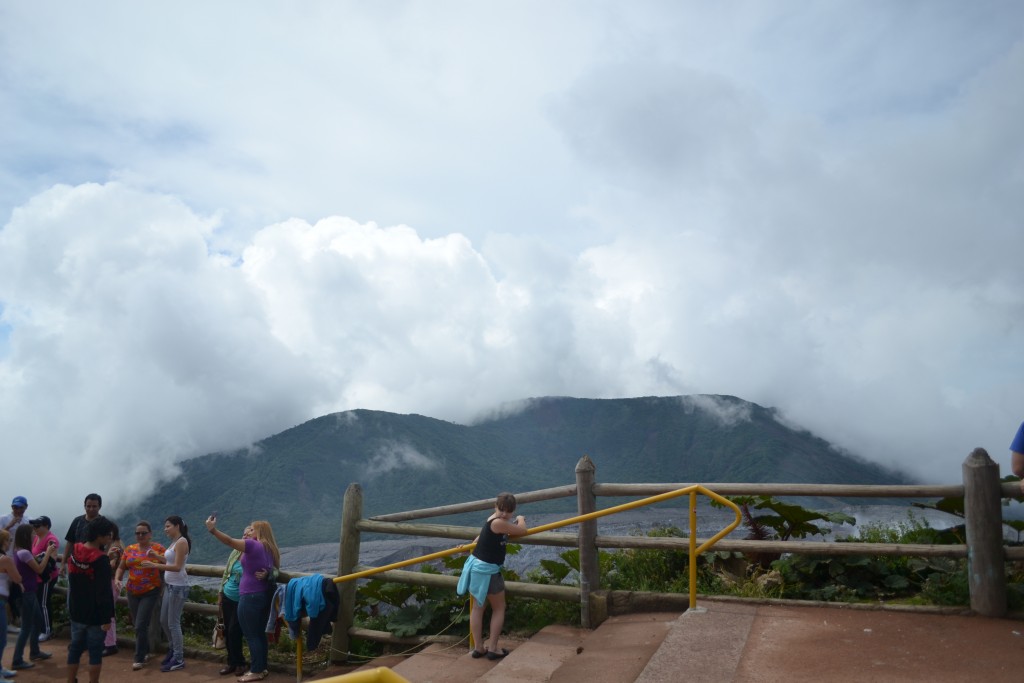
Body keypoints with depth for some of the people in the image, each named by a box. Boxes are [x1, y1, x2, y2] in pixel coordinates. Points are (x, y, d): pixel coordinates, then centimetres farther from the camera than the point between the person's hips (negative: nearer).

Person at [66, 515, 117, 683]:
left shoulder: (74, 552, 0)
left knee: (75, 648, 16)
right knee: (95, 651, 3)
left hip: (76, 612, 7)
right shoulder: (101, 559, -22)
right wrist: (107, 618, -16)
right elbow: (104, 592, -22)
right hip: (96, 615, -7)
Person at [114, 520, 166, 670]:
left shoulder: (158, 548, -6)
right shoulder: (129, 549, 7)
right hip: (132, 592, 5)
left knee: (141, 626, -8)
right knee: (138, 625, 14)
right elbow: (121, 568, 13)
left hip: (150, 592, -5)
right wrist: (117, 579, -5)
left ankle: (139, 658, 4)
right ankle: (145, 651, 32)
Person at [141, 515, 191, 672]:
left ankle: (179, 660, 6)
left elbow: (177, 567, -22)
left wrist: (154, 565, -26)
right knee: (164, 621, 17)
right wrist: (156, 556, 8)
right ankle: (174, 650, 33)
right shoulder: (174, 542, 13)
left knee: (173, 623, -3)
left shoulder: (182, 542, -16)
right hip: (171, 585, 10)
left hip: (178, 586, -10)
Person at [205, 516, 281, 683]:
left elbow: (230, 541, -24)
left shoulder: (254, 545, -14)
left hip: (250, 597, -8)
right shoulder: (269, 549, 11)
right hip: (264, 595, 8)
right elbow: (273, 569, 27)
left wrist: (213, 530, -27)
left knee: (251, 635, -1)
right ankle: (262, 668, 21)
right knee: (259, 633, 15)